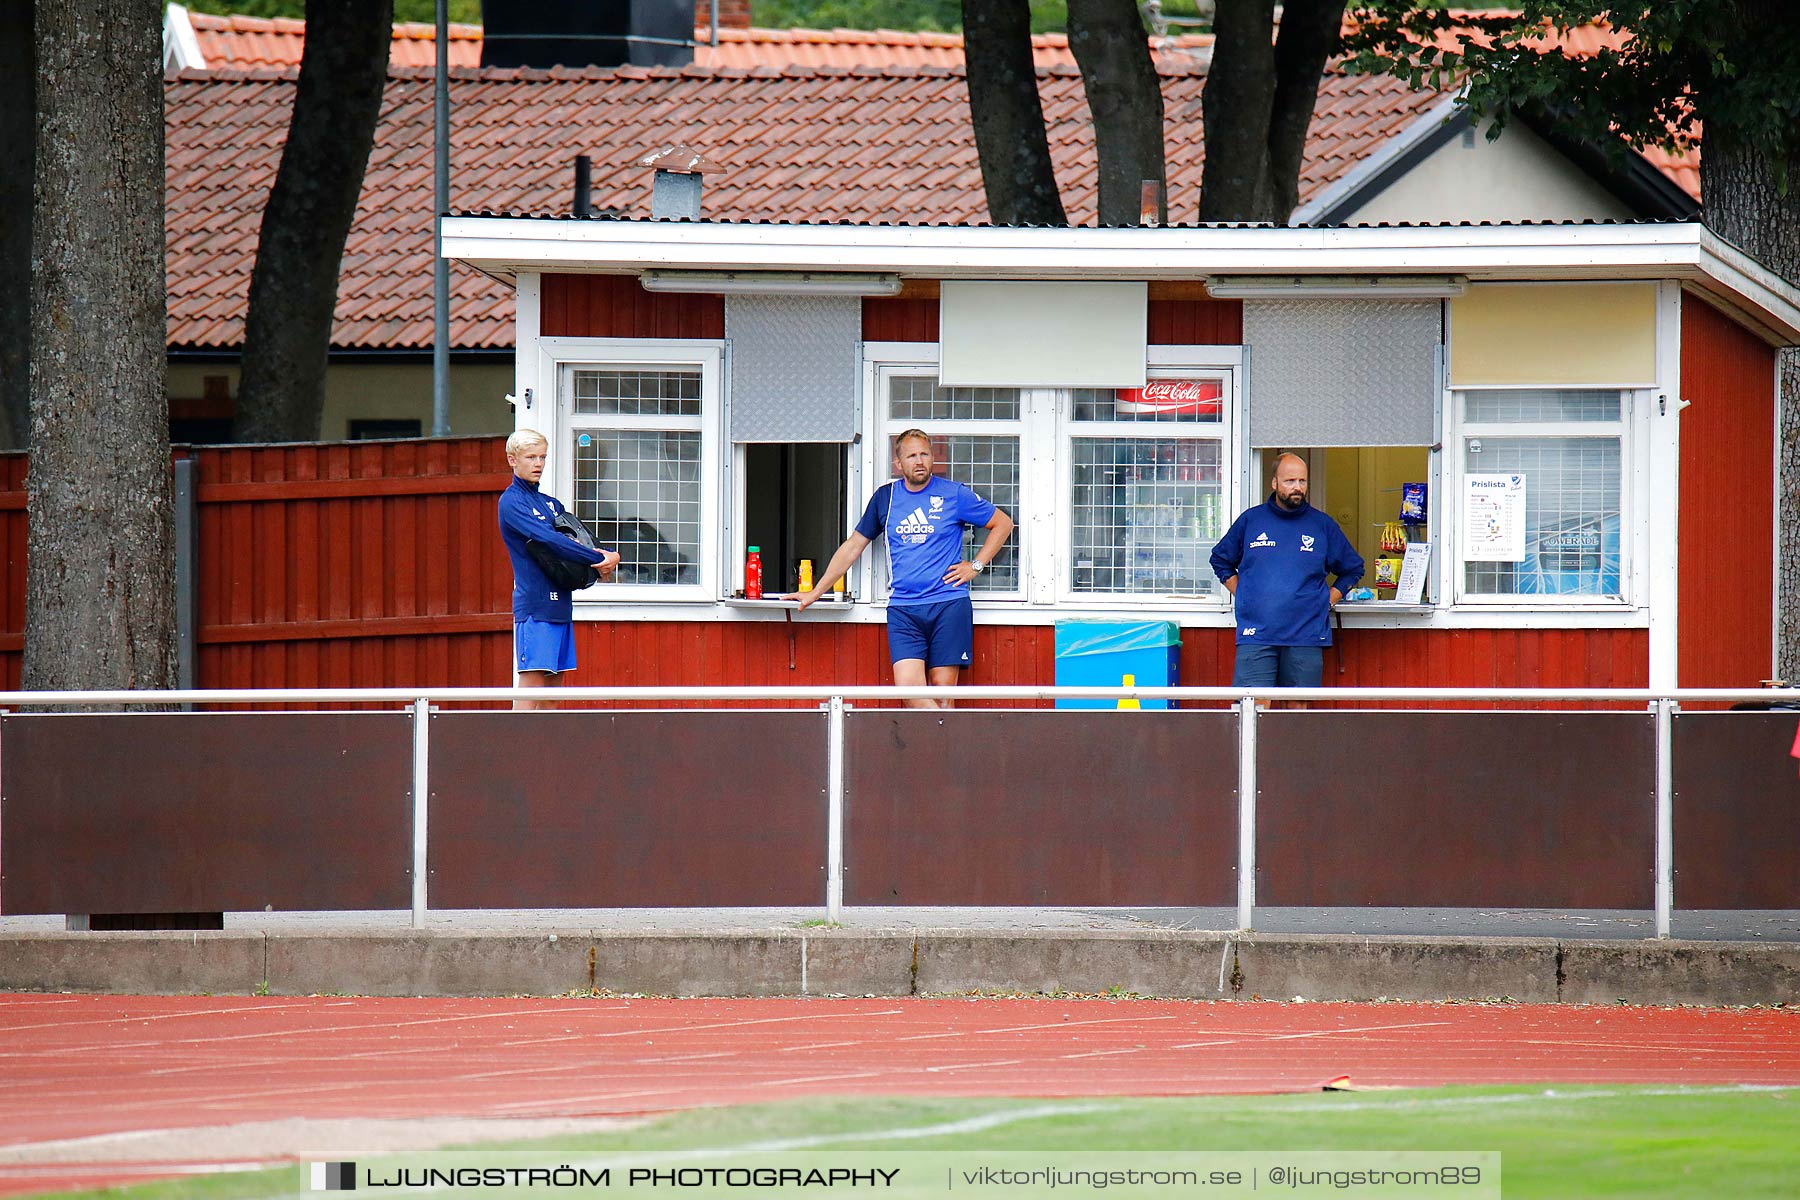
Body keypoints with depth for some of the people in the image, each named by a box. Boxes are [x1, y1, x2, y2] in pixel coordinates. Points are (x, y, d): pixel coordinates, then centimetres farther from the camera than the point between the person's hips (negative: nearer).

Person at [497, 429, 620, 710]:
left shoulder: (551, 504, 19)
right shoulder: (512, 502, -6)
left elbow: (583, 540, 20)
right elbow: (549, 540, -18)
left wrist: (608, 557, -4)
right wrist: (598, 560, -17)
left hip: (560, 606, 8)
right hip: (534, 606, -8)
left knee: (551, 693, 6)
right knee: (531, 685, -13)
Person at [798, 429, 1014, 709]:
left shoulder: (954, 494, 3)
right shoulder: (884, 497, 11)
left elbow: (1002, 524, 13)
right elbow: (853, 546, 21)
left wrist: (975, 566, 4)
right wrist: (815, 592, 21)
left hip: (949, 605, -2)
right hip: (903, 609, 2)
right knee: (909, 689, -16)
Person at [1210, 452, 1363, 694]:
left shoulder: (1322, 525, 8)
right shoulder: (1250, 520, 9)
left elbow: (1352, 569, 19)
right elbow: (1220, 560, 22)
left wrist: (1328, 601, 8)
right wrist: (1241, 595, 10)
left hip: (1306, 636, 1)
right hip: (1256, 635, -1)